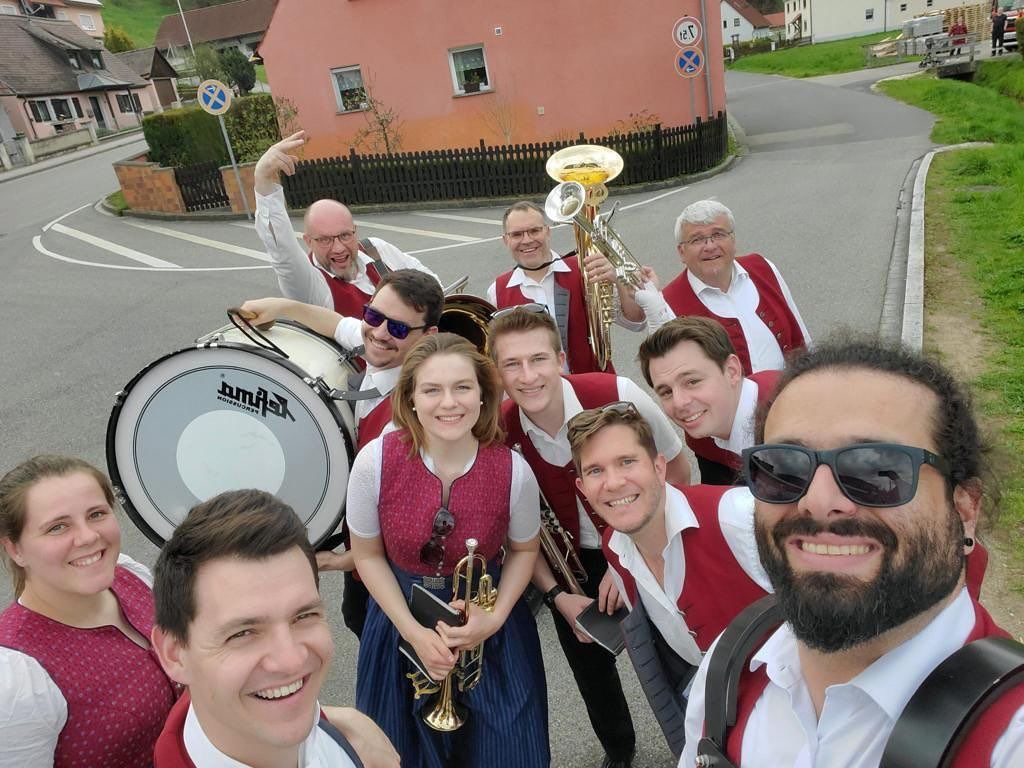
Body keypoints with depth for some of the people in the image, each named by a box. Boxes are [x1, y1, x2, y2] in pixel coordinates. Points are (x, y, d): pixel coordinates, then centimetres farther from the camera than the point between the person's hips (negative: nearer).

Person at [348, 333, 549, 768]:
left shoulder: (513, 471, -20)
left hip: (486, 619, 0)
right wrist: (413, 631, -13)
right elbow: (367, 555, -6)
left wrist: (495, 617, -15)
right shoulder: (376, 461, -21)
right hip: (401, 615, 0)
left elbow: (524, 550, -1)